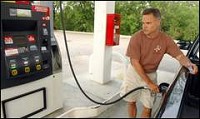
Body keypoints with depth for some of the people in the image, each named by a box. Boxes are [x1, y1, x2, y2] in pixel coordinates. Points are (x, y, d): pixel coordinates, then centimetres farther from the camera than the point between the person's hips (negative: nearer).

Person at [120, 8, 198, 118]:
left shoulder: (166, 39, -13)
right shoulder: (137, 37, -20)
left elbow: (180, 56, -7)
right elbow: (135, 62, -19)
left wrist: (189, 64, -32)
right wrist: (149, 83, -19)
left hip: (151, 74, 1)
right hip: (134, 72, -1)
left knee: (147, 107, 6)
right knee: (131, 102, 13)